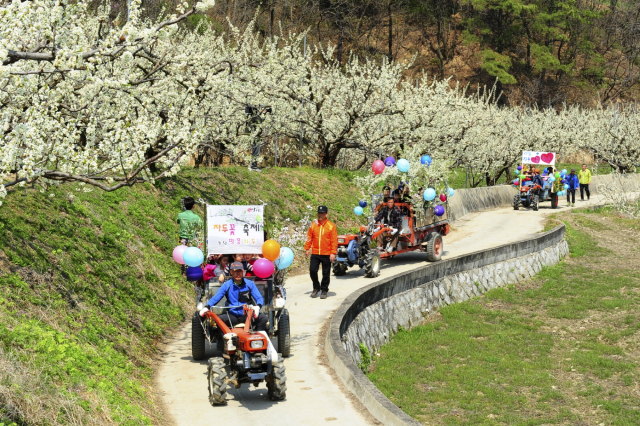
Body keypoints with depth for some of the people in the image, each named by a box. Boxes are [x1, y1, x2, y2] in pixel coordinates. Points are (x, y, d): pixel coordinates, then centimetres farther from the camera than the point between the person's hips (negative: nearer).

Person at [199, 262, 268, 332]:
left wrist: (257, 307, -21)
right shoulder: (227, 285, 4)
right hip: (232, 316, 0)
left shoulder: (249, 284, 5)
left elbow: (260, 299, 3)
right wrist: (206, 307, -19)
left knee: (263, 318, -26)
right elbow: (215, 298, 2)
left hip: (247, 315, 0)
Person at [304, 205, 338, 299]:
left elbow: (334, 241, -5)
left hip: (327, 254, -2)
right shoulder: (313, 225, 5)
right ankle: (316, 288, 18)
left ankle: (324, 290, 17)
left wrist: (333, 253, -11)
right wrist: (307, 248, 4)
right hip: (315, 254, 2)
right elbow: (309, 238, 10)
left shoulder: (331, 226, -3)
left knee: (326, 273, 4)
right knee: (312, 270, -3)